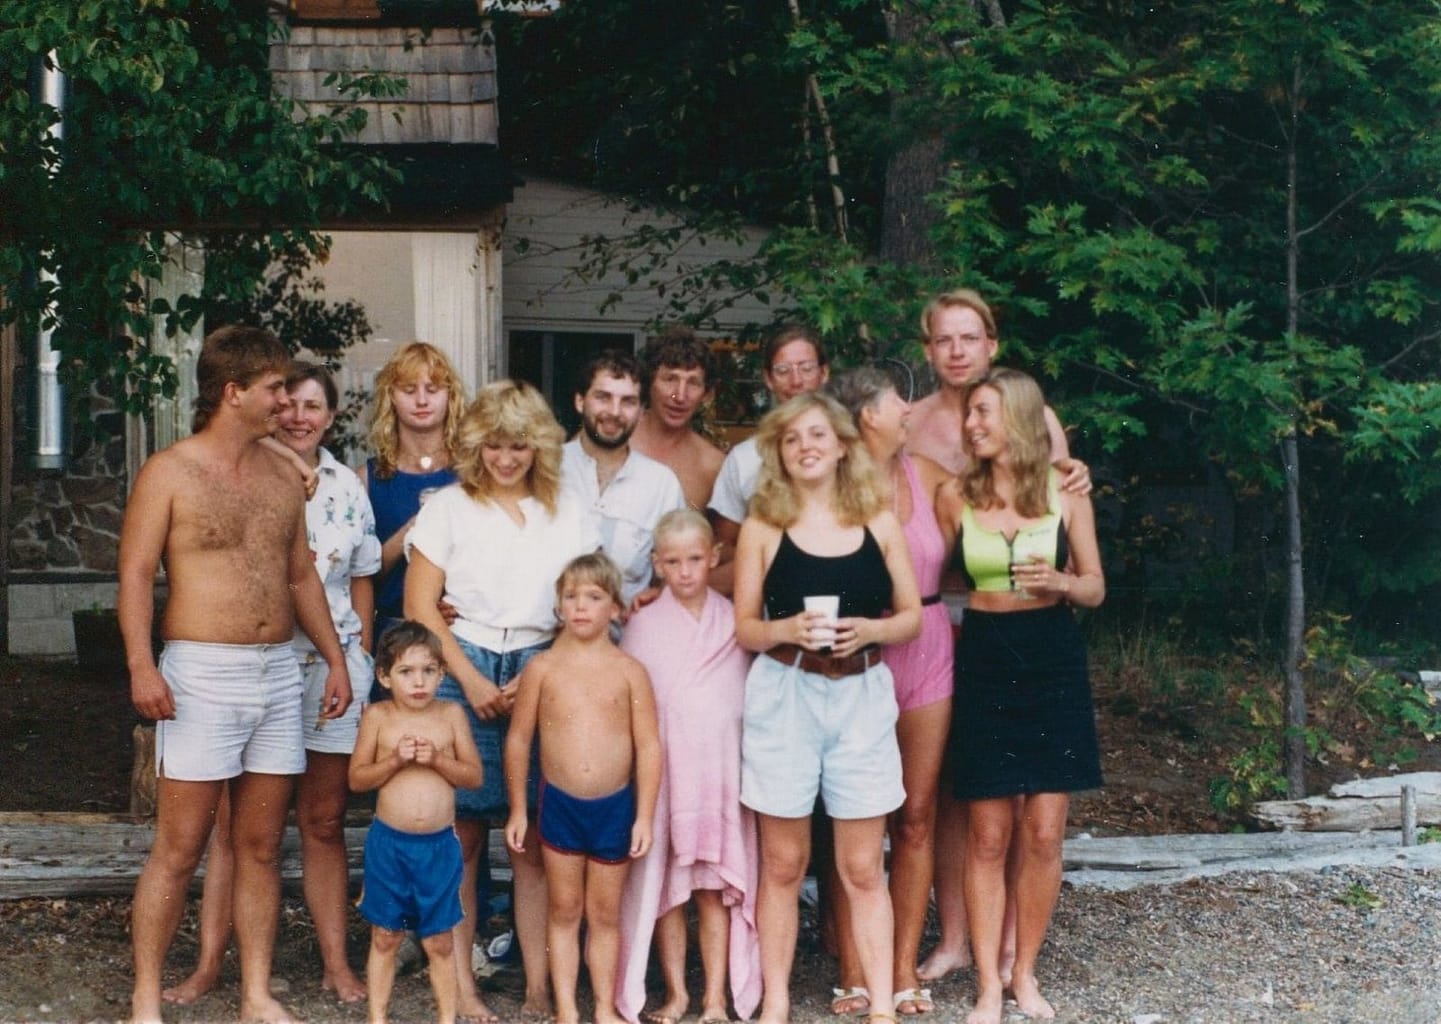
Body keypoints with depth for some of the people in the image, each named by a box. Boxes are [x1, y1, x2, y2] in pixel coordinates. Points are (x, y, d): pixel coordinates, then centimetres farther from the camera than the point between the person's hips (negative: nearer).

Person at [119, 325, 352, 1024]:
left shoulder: (281, 479, 14)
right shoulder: (169, 474, -3)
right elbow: (136, 574, -8)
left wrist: (336, 658, 14)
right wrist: (141, 666, -19)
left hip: (278, 674, 6)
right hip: (201, 675, -5)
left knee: (261, 847, 9)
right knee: (180, 848, -3)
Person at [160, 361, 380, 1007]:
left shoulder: (347, 487, 10)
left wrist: (362, 659, 8)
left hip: (332, 665, 3)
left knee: (325, 821, 9)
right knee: (233, 820, 0)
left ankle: (336, 961, 15)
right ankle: (209, 962, 7)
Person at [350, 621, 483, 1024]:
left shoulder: (451, 715, 0)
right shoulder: (378, 716, -3)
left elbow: (474, 776, -1)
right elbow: (357, 779, -3)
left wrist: (437, 759, -16)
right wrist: (395, 760, -18)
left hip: (440, 844, 1)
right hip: (388, 842, 0)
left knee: (439, 940, 10)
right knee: (385, 936, 10)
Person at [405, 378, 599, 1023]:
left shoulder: (566, 515, 11)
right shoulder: (448, 508, 6)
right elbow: (420, 606, 1)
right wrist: (473, 681, -7)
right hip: (463, 670, -1)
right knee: (462, 832, -2)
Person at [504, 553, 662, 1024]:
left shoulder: (629, 671, -3)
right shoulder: (543, 668, -3)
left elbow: (649, 746, -3)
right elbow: (518, 739, 2)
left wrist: (644, 816, -6)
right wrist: (518, 810, 2)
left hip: (615, 807, 0)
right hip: (559, 804, 0)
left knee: (605, 913, 11)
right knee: (564, 911, 9)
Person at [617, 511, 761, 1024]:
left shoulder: (735, 622, 4)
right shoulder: (643, 624, 1)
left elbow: (755, 694, 7)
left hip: (721, 769, 1)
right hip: (662, 770, 0)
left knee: (716, 885, 4)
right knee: (664, 883, 4)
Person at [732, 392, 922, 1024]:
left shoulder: (878, 520, 4)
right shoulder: (762, 526, 1)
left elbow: (913, 616, 6)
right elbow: (744, 628, 2)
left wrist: (867, 629, -13)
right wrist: (790, 627, -18)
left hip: (862, 696, 1)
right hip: (783, 696, -1)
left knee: (862, 867, 6)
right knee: (782, 864, 6)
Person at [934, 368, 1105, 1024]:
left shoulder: (1065, 493, 0)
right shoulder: (955, 496, 1)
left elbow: (1095, 589, 4)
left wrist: (1059, 582, -14)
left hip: (1053, 660, 0)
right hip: (984, 661, 0)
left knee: (1043, 834, 1)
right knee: (989, 835, -1)